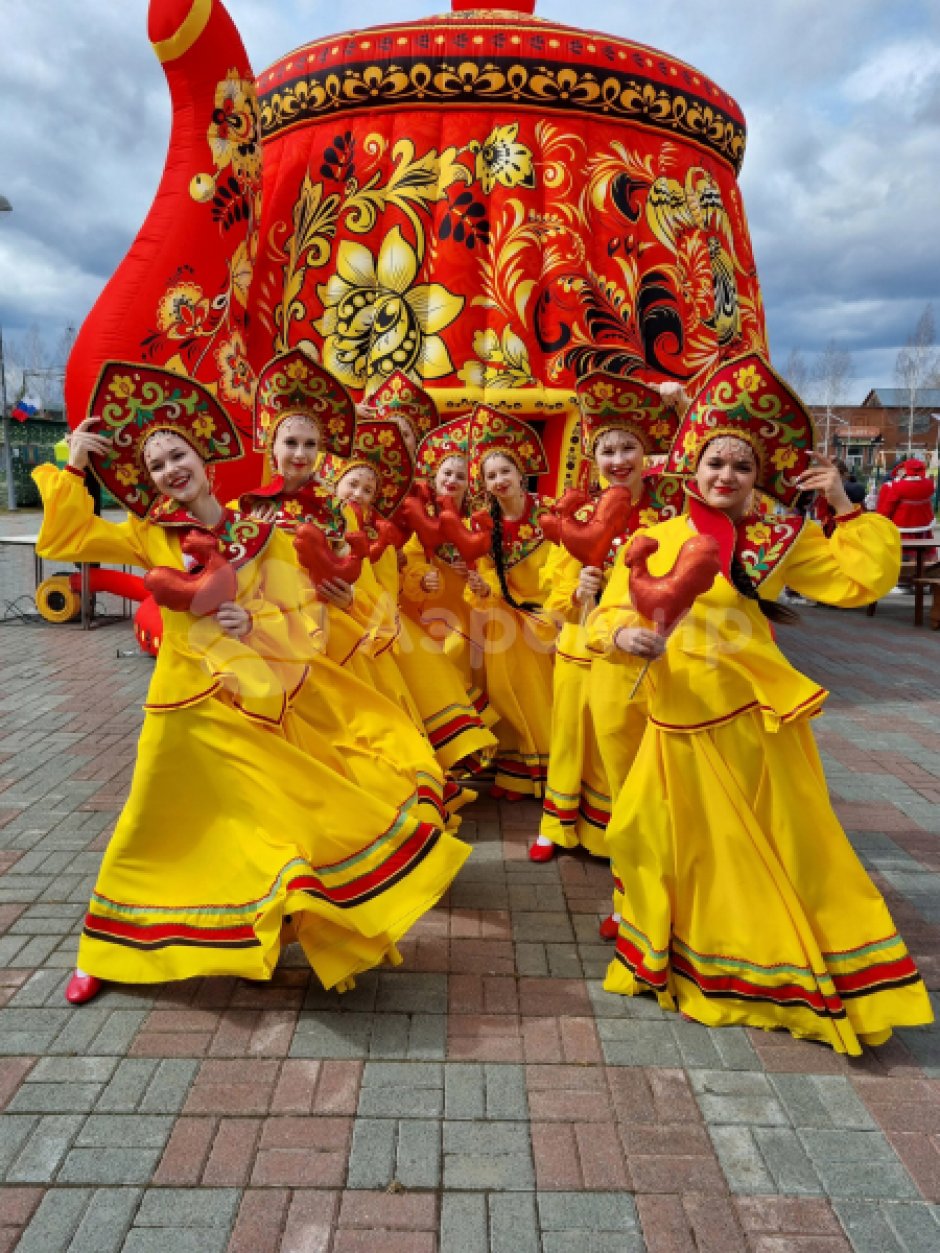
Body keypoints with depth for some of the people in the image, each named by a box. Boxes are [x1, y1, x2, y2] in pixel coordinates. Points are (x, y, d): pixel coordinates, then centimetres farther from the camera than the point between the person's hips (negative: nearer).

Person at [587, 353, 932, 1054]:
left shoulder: (779, 540, 0)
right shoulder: (655, 541, 4)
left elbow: (861, 580, -4)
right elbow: (609, 617, 0)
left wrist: (846, 508, -6)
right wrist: (624, 636, -21)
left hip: (752, 720, -2)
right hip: (680, 724, 3)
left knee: (785, 844, 7)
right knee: (651, 832, 9)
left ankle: (818, 977, 29)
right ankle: (677, 959, 35)